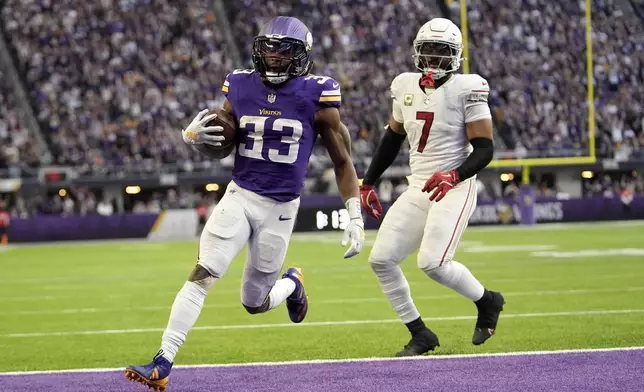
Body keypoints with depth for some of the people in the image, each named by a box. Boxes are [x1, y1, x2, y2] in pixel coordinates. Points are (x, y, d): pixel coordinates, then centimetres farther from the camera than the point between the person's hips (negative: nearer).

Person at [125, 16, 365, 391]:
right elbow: (220, 140, 14)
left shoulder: (317, 97, -9)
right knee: (202, 275, -18)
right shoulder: (241, 88, -1)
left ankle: (291, 284, 45)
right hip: (240, 197, 1)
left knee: (255, 303, 9)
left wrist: (356, 217, -6)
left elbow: (342, 161, -1)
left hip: (281, 208, -1)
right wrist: (194, 134, -10)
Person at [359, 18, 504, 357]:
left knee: (432, 263, -21)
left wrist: (454, 176, -29)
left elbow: (485, 149, -12)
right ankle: (420, 334, 8)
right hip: (417, 190, 7)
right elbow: (392, 139, 21)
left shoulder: (466, 89, -11)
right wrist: (368, 184, 22)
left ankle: (487, 302, 8)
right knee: (381, 259, -4)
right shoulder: (406, 87, 7)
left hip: (454, 189, -6)